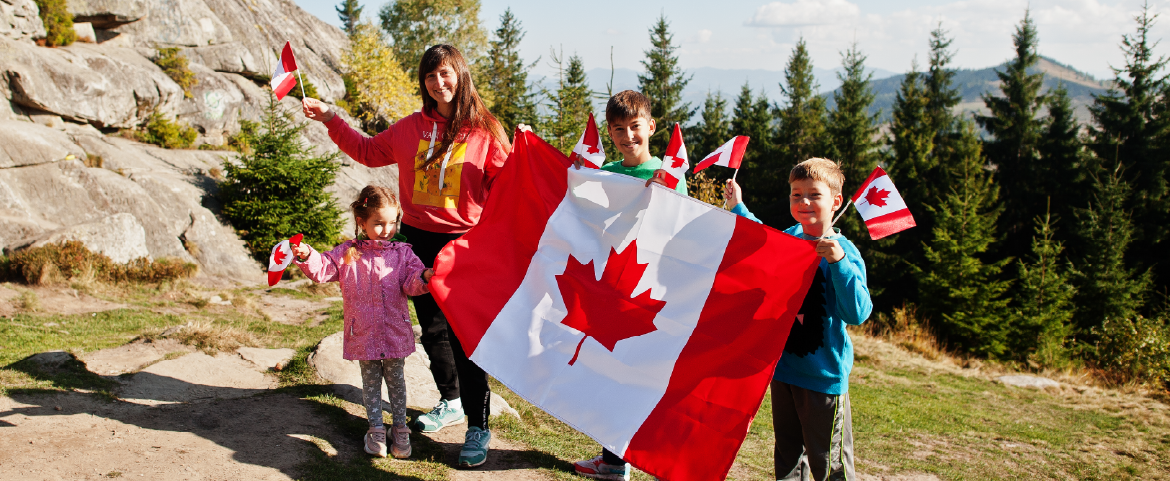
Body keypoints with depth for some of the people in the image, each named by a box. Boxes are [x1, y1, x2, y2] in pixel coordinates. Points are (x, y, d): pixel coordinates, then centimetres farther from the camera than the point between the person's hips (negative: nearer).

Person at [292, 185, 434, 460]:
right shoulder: (347, 254, 0)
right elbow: (323, 269, -4)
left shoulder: (401, 254, 0)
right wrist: (307, 257, -23)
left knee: (395, 378, 11)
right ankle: (376, 429, 24)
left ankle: (400, 428, 25)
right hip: (363, 333, 0)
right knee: (370, 380, 11)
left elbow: (412, 283, -9)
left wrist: (424, 277, -31)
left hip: (395, 331, 0)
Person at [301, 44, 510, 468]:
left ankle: (478, 427, 5)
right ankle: (451, 403, 37)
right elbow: (368, 151, 21)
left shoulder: (484, 131, -6)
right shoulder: (411, 128, 7)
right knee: (432, 329, 16)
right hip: (419, 240, 5)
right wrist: (329, 119, 19)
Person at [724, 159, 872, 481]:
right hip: (783, 368, 6)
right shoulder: (789, 238, 3)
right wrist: (737, 207, 28)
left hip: (824, 376, -6)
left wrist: (839, 262, -33)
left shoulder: (843, 251, -15)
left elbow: (857, 313, -25)